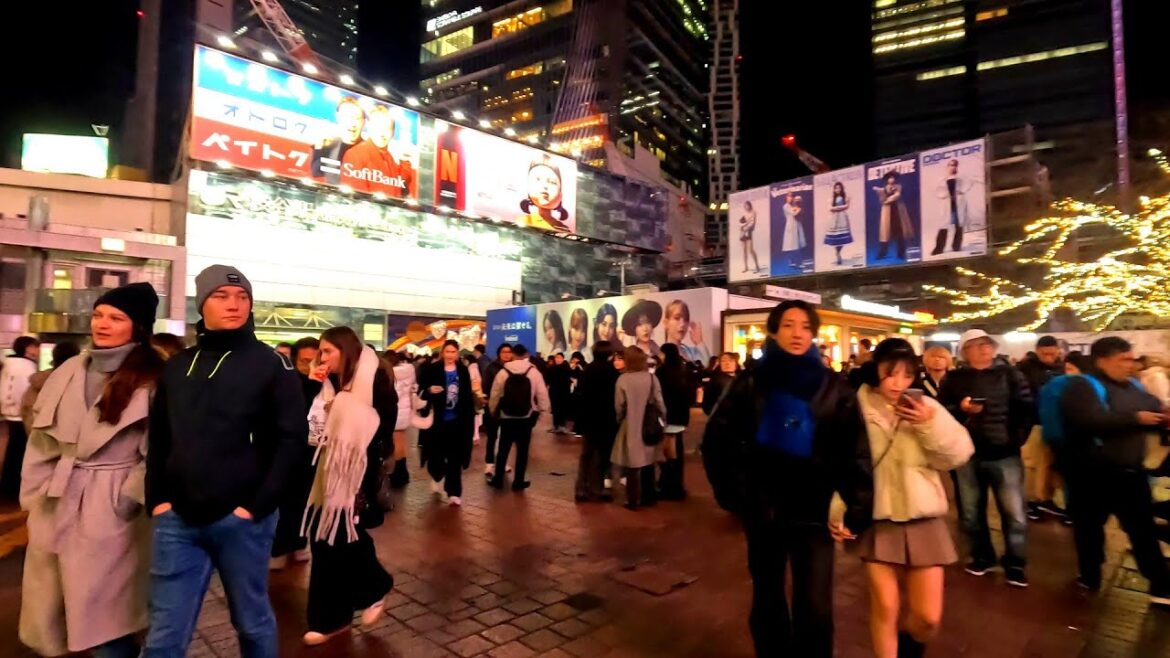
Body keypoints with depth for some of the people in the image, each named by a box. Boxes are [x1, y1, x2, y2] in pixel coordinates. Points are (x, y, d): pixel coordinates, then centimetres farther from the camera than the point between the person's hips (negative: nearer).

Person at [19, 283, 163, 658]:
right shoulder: (70, 371, 8)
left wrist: (131, 497, -14)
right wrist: (33, 491, 9)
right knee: (49, 606, 17)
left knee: (102, 614, 2)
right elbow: (43, 436, 13)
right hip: (56, 500, 6)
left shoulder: (152, 379, -10)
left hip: (110, 507, -6)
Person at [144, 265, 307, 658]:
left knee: (252, 621, 14)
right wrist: (157, 498, 3)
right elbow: (159, 438, 14)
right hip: (177, 519, 4)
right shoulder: (177, 367, 10)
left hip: (240, 518, -3)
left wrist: (258, 504, -13)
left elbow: (292, 438, -9)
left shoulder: (269, 364, -4)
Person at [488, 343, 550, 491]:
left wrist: (492, 411, 19)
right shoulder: (534, 372, -6)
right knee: (522, 450, 8)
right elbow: (542, 394, -6)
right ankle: (518, 482, 12)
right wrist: (544, 411, 6)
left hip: (506, 418, 1)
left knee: (503, 449, 12)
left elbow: (495, 395, 3)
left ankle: (498, 480, 18)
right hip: (526, 418, -1)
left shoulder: (503, 373, -3)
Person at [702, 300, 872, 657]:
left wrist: (857, 511, -9)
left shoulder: (833, 387, -2)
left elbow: (855, 453, -4)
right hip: (762, 508, 1)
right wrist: (732, 490, -7)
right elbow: (717, 439, -1)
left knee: (815, 608, -1)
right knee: (767, 598, 17)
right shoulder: (751, 381, -2)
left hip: (813, 511, -1)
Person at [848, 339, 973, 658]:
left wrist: (931, 426, -18)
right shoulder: (857, 406, -8)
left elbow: (959, 454, -4)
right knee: (884, 608, 2)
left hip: (922, 520, 2)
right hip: (877, 519, -2)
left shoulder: (925, 406, 1)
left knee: (928, 616, 7)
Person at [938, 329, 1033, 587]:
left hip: (1004, 454, -1)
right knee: (971, 512, 11)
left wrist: (1017, 438, -5)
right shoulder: (953, 379, 5)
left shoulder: (1009, 374, 5)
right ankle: (982, 557, 28)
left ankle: (1015, 564, 16)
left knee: (1014, 513, -1)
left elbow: (1026, 407, 1)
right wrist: (961, 409, -18)